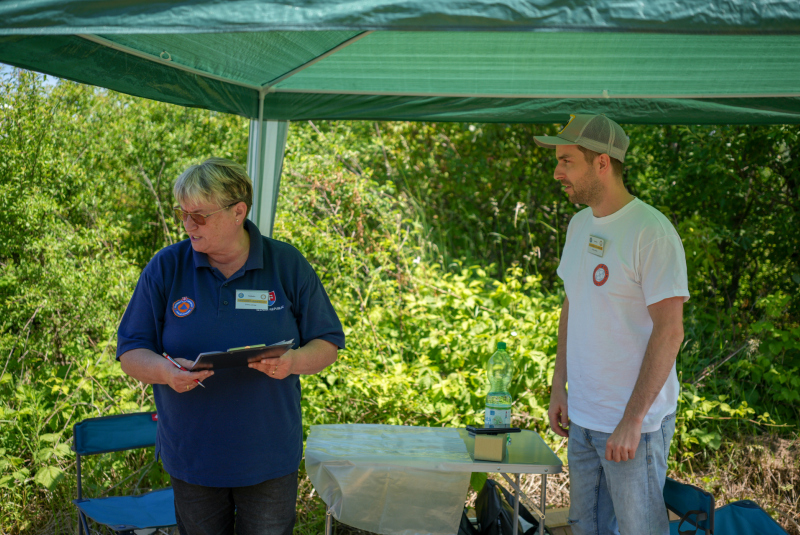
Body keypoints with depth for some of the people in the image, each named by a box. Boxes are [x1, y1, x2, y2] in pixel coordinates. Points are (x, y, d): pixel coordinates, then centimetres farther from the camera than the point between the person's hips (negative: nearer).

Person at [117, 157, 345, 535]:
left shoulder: (288, 265, -4)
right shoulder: (165, 268, -3)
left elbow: (329, 344, 0)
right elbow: (130, 353, -1)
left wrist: (293, 362, -22)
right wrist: (163, 370, -23)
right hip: (191, 458, 1)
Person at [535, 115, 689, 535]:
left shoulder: (652, 232, -17)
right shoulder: (579, 225, 8)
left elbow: (669, 332, -19)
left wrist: (632, 420, -19)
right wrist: (559, 388, 13)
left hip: (635, 420, -7)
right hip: (583, 414, 8)